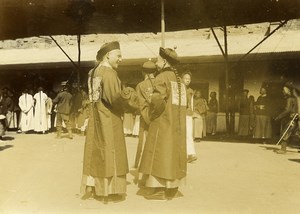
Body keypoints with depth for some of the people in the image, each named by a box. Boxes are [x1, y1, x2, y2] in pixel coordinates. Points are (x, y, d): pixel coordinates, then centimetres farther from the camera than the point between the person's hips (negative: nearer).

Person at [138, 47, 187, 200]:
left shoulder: (162, 77, -11)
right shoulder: (179, 79, 13)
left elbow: (157, 99, -24)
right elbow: (182, 103, 10)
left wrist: (151, 114, -8)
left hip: (163, 123, -7)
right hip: (177, 124, 8)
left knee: (159, 155, 0)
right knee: (173, 154, 12)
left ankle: (158, 190, 3)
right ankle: (172, 188, 18)